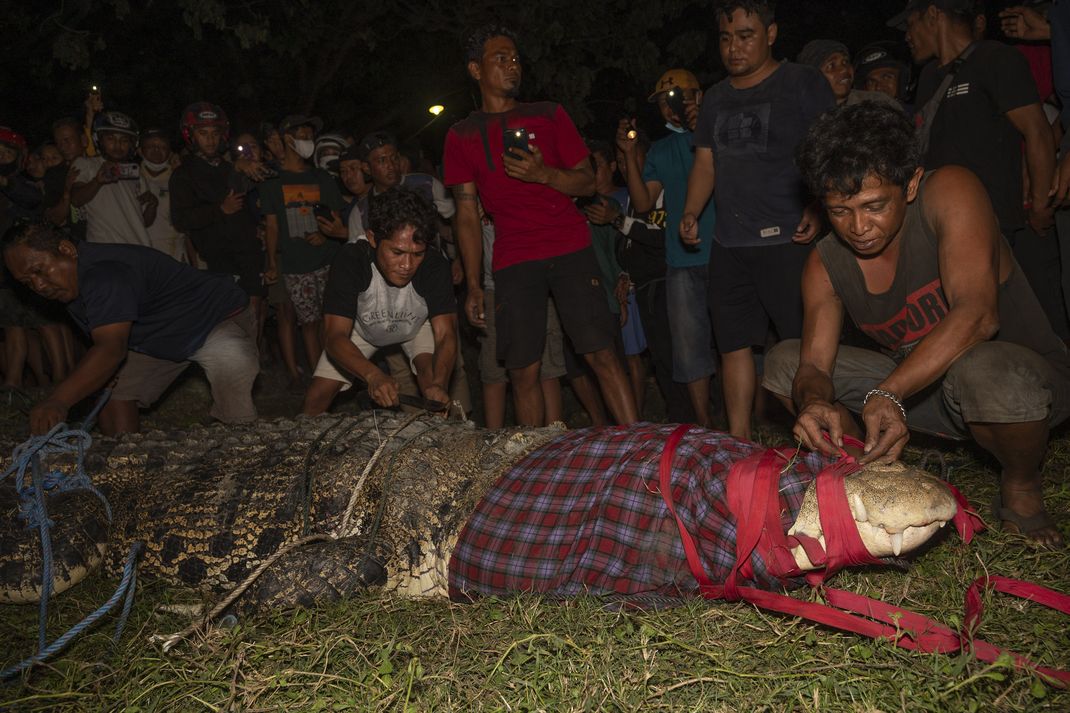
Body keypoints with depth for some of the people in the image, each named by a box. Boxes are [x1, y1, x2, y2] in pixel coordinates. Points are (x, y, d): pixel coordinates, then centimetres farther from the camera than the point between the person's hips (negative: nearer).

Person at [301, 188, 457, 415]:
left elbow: (445, 335, -34)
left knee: (432, 381, -27)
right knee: (316, 398, -5)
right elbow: (335, 336, -39)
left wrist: (438, 384, -55)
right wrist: (373, 375, -59)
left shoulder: (434, 266, -34)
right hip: (362, 327, 0)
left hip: (418, 325, 0)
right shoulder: (350, 261, -36)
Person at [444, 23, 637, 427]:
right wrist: (473, 285, 2)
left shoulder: (549, 116, 12)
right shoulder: (463, 135, 10)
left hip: (570, 250, 0)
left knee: (601, 353, -6)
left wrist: (544, 174, -12)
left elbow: (587, 183, 9)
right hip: (513, 262, 0)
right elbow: (467, 214, 8)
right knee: (522, 370, -1)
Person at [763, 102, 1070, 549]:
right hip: (917, 387, 5)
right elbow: (815, 364, -13)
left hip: (1024, 376, -4)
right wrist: (813, 402, -39)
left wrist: (886, 394, -46)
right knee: (783, 363, -6)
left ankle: (1021, 488, -9)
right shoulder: (825, 265, -7)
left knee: (985, 370, -42)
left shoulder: (950, 192, -22)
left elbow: (977, 315, -35)